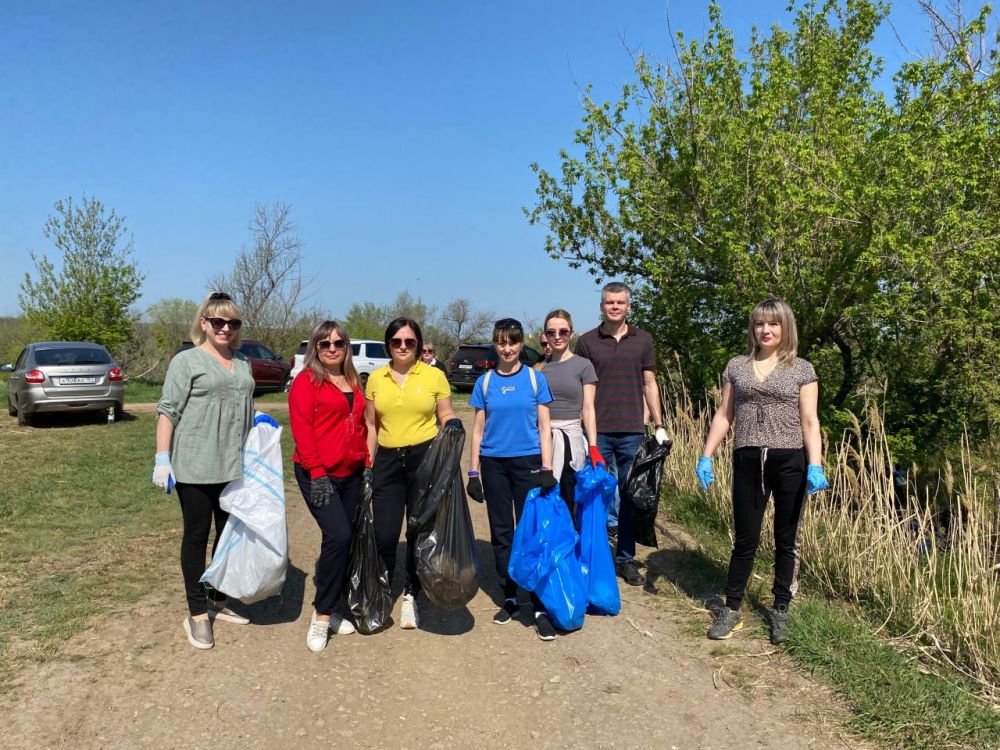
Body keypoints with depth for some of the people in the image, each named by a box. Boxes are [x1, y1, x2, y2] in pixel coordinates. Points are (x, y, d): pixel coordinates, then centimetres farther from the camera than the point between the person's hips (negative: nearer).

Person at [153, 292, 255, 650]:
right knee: (196, 536, 4)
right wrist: (162, 459, -14)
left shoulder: (243, 364, 14)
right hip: (195, 467, -6)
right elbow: (168, 412, -8)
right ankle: (197, 614, 14)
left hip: (235, 467, 6)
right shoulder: (187, 361, -5)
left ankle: (219, 601, 29)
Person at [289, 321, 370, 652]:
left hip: (351, 475, 7)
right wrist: (317, 473, -18)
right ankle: (322, 614, -4)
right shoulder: (306, 381, -5)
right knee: (338, 536, -18)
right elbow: (301, 429, -12)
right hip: (318, 475, -6)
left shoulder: (353, 382, 14)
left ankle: (334, 607, 24)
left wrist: (367, 464, 11)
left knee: (344, 542, 9)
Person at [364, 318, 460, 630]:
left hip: (425, 458, -1)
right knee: (384, 534, -1)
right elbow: (371, 425, 11)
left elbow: (446, 416, 4)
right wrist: (367, 465, 7)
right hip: (387, 461, 2)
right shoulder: (376, 378, 7)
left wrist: (454, 427, -19)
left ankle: (411, 595, 26)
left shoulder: (434, 375, 0)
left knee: (420, 532, 7)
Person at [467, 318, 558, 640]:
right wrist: (473, 471, 3)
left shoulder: (535, 379, 1)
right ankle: (509, 599, 22)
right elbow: (478, 429, 7)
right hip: (494, 464, 2)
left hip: (528, 462, -2)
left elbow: (544, 427, 1)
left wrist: (547, 469, -6)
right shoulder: (485, 382, 5)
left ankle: (540, 607, 2)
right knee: (501, 533, 9)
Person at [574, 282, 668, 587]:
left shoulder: (643, 340, 7)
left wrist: (659, 425, 6)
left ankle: (626, 559, 20)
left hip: (632, 431, 2)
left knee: (629, 496, 8)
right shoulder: (587, 341, 3)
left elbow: (649, 384, 11)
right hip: (597, 432, -1)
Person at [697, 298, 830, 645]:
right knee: (745, 539, 5)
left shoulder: (801, 369, 4)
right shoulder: (737, 366, 10)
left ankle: (781, 610, 23)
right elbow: (723, 416, 10)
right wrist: (706, 456, 2)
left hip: (790, 462, -1)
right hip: (748, 461, 1)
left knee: (785, 540, 10)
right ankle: (731, 609, 18)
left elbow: (809, 422, -2)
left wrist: (815, 465, -14)